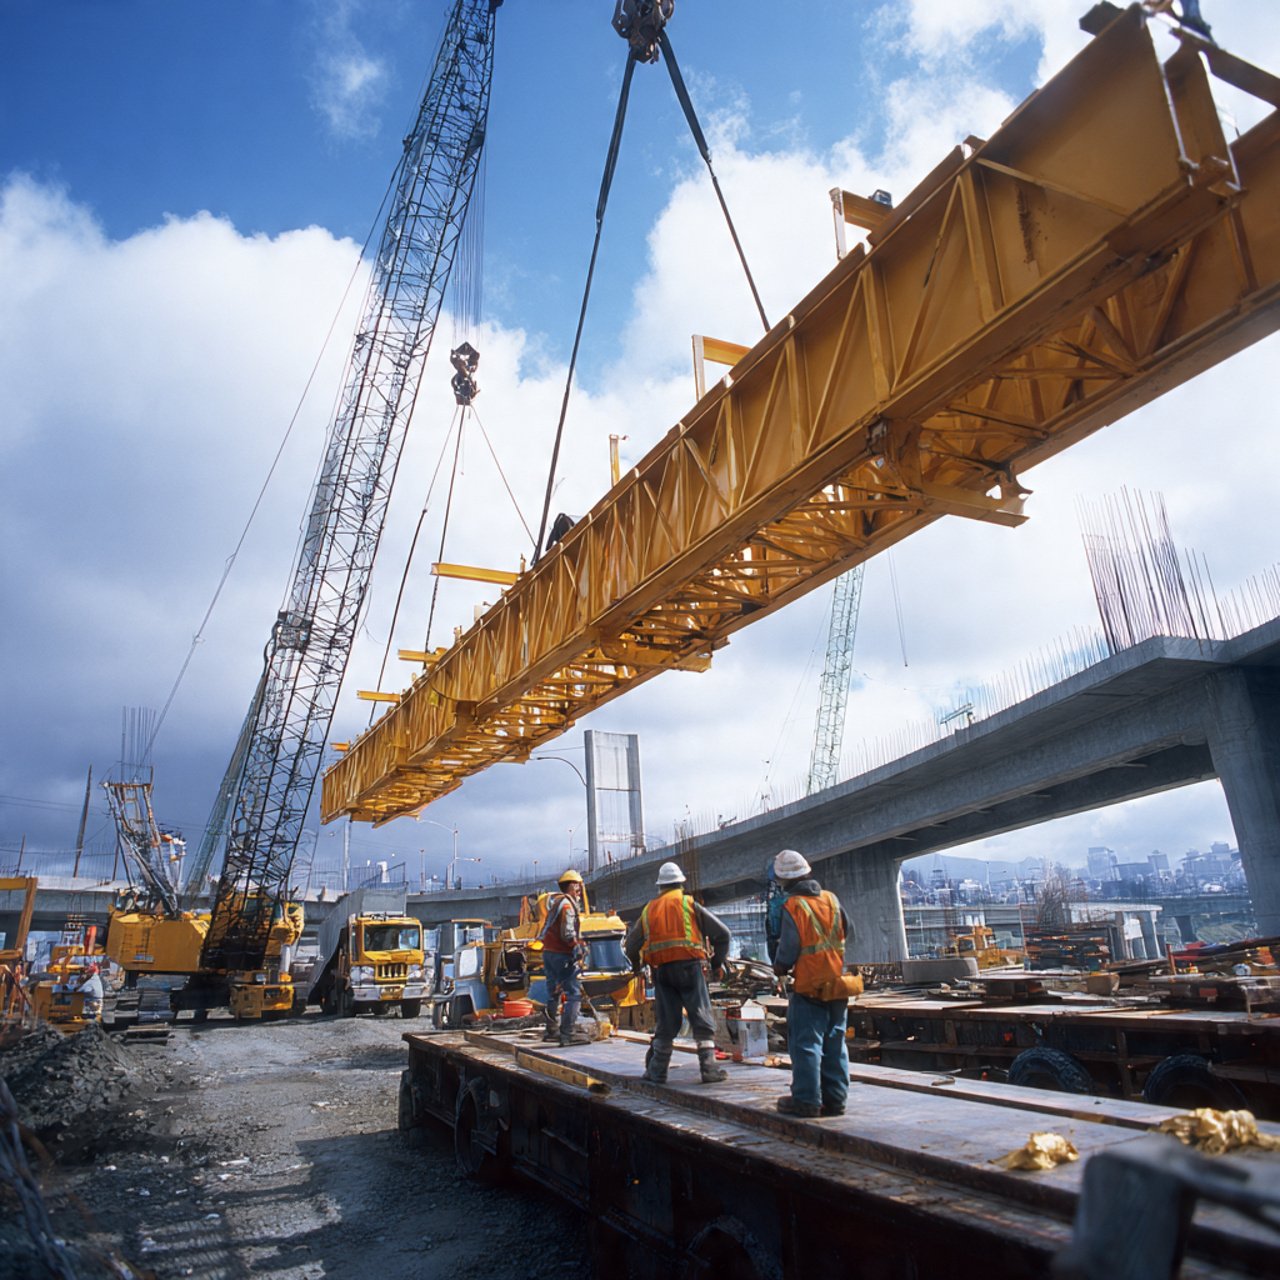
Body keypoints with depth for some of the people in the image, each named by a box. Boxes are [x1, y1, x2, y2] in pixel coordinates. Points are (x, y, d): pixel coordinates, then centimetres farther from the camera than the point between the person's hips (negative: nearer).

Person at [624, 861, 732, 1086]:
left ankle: (657, 1070, 15)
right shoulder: (689, 904, 4)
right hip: (688, 966, -3)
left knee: (665, 1021, 11)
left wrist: (636, 966, 36)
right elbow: (721, 933, 1)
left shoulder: (649, 910, 14)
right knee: (702, 1018, 1)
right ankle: (709, 1068, -2)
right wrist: (717, 963, 13)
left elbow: (631, 944, 18)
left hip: (661, 970, 4)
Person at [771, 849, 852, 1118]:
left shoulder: (793, 906, -13)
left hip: (808, 986, -6)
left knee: (806, 1043, 1)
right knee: (835, 1043, 12)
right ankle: (835, 1098, 16)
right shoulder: (831, 899, 3)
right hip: (836, 983, 6)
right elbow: (846, 931, 14)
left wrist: (779, 967, 6)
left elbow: (788, 948, -12)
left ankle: (806, 1100, 3)